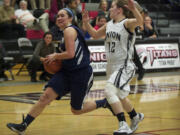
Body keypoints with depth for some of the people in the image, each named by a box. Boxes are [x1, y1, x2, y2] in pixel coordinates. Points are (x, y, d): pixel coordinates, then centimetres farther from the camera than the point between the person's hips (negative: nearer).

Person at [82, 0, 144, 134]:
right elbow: (95, 34, 22)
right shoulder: (109, 25, 8)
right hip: (112, 66, 9)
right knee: (120, 96, 23)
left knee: (110, 90, -25)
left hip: (124, 66, -9)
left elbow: (140, 21, -35)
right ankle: (136, 117, 48)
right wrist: (86, 23, 8)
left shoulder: (127, 23, -14)